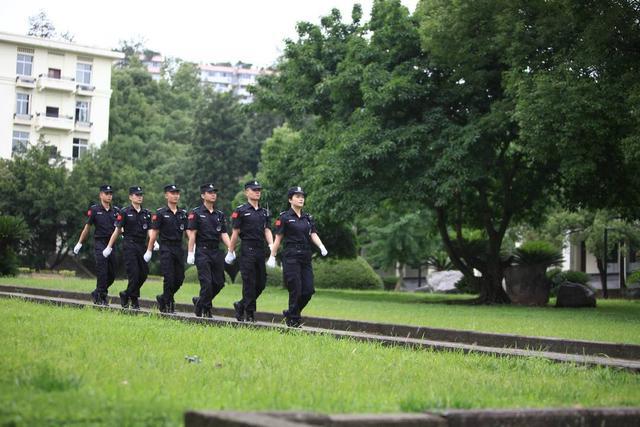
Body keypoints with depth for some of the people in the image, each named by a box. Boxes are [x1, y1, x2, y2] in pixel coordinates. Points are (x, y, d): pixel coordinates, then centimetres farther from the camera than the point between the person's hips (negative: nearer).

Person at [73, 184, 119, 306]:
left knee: (112, 274, 5)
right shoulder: (94, 209, 0)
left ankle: (97, 293, 24)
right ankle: (101, 297, -1)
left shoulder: (115, 210, 11)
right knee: (102, 271, -10)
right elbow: (87, 227, 5)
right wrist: (79, 243, 7)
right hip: (100, 242, -4)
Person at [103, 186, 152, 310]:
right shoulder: (125, 212, -1)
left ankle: (127, 294, 20)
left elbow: (149, 230, 10)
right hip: (129, 245, -5)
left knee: (144, 273, 2)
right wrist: (109, 247, 0)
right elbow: (117, 230, 1)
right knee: (134, 273, -10)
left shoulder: (146, 213, 11)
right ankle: (134, 299, 4)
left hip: (142, 246, 5)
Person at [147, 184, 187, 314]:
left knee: (180, 278, 5)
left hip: (179, 248, 5)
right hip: (166, 248, -5)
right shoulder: (160, 213, -2)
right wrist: (149, 250, -5)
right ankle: (167, 304, 4)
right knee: (169, 278, -8)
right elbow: (154, 233, -2)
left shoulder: (183, 213, 11)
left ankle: (164, 298, 25)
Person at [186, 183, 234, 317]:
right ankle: (206, 309, 5)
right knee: (206, 282, -9)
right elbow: (192, 234, -5)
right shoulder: (196, 213, -1)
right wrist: (190, 253, -11)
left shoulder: (220, 215, 15)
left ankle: (200, 301, 24)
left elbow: (224, 234, 11)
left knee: (219, 282, 4)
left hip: (216, 252, 6)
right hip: (202, 252, -6)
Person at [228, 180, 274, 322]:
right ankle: (249, 313, 3)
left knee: (261, 282, 7)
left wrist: (271, 245, -9)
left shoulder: (264, 212, 15)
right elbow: (235, 232, -2)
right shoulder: (241, 211, -2)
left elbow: (267, 230, 8)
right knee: (249, 282, -5)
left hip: (261, 250, 6)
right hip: (247, 250, -6)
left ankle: (241, 305, 24)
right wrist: (231, 251, -2)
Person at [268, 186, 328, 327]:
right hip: (291, 257, -6)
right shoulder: (284, 217, -2)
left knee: (308, 290, 1)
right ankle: (293, 320, 9)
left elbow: (313, 234, 4)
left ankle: (290, 313, 22)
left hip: (306, 257, 6)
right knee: (296, 289, -7)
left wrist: (321, 246, -14)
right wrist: (272, 256, -3)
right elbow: (278, 238, -1)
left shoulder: (308, 217, 14)